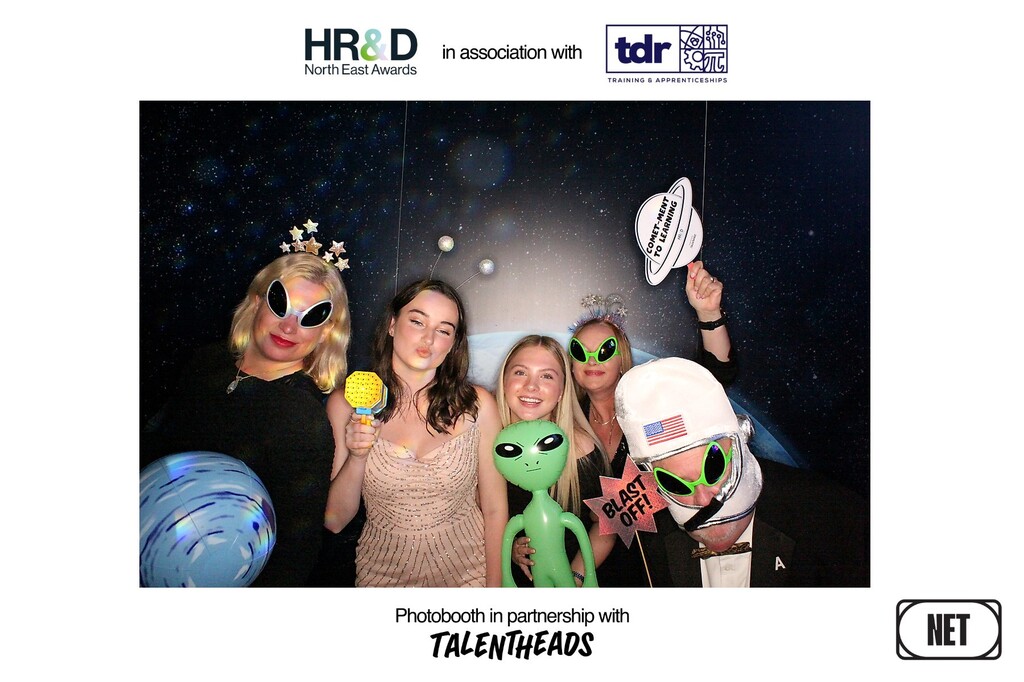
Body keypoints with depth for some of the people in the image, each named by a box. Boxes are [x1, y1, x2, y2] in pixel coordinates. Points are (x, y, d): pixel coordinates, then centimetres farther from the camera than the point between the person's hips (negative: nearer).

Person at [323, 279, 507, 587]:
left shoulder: (477, 405, -12)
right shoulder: (347, 405, -10)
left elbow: (494, 509, -6)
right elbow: (334, 521, -8)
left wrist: (495, 588, -8)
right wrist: (357, 457, -23)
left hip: (466, 572, 0)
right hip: (383, 572, 0)